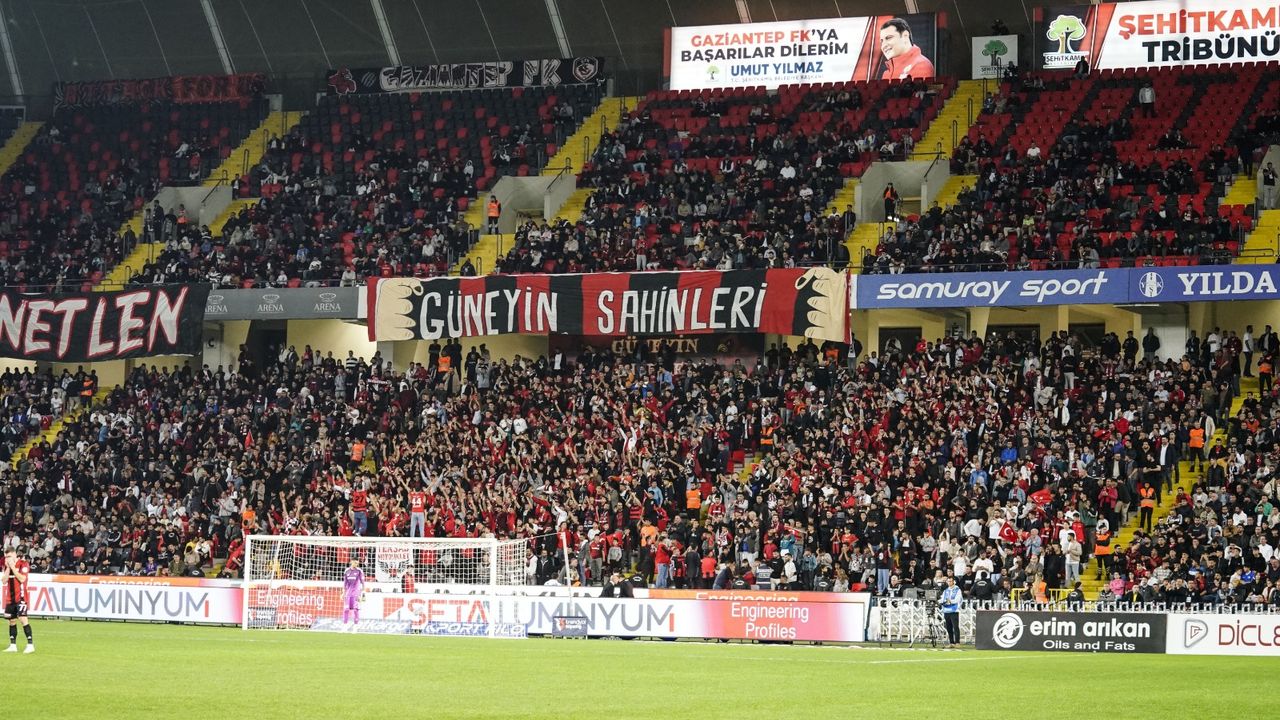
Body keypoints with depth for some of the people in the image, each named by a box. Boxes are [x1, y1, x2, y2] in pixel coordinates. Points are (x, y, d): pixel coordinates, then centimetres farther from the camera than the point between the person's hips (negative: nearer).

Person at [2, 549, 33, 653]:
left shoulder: (24, 564, -7)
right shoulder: (7, 566, 12)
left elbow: (22, 579, -18)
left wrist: (13, 567, -14)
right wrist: (7, 568, -5)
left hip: (21, 597, -7)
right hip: (10, 598, 7)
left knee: (23, 619, -16)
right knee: (12, 621, 8)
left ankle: (30, 645, -16)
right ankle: (13, 646, 13)